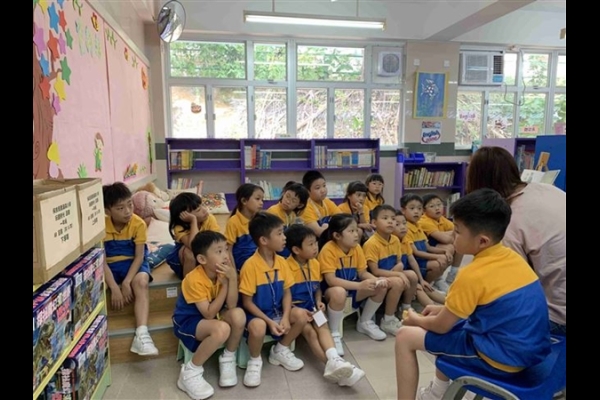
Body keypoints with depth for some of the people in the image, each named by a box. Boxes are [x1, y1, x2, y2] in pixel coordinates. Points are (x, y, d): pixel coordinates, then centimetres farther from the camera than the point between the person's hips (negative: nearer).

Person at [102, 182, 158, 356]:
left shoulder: (138, 224, -15)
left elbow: (139, 256, -14)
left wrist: (127, 282, -27)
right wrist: (114, 287, -26)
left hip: (132, 263, -1)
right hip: (110, 265, 1)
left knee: (141, 281, -32)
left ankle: (141, 334, -35)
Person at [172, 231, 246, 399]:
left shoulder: (222, 272, -11)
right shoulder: (194, 279, -27)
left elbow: (231, 306, -18)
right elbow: (209, 314, -28)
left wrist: (232, 278, -30)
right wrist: (225, 284, -29)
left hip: (210, 316, 6)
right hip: (188, 321, -5)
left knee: (238, 315, -25)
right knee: (221, 329, -35)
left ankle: (227, 359, -1)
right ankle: (190, 372, -13)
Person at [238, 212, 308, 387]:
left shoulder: (282, 262, -3)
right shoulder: (250, 265, -21)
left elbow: (287, 293, 1)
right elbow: (247, 302, -16)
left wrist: (285, 317, -15)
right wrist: (269, 321, -22)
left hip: (277, 311, 6)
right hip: (256, 314, -5)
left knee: (301, 315, -18)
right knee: (258, 326, -37)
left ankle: (280, 350, 9)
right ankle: (255, 361, -3)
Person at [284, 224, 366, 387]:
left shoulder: (315, 264, 7)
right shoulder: (287, 266, -15)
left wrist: (319, 302, -4)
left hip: (311, 308, 5)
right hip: (294, 309, -5)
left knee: (323, 327, -23)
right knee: (310, 331, -26)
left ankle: (334, 362, -41)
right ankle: (334, 364, -37)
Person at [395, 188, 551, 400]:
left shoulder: (473, 274, -24)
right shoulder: (511, 257, 0)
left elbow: (441, 327, -11)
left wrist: (417, 320, 8)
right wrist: (444, 309, 16)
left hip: (501, 357, -8)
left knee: (405, 337, -4)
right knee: (450, 320, 28)